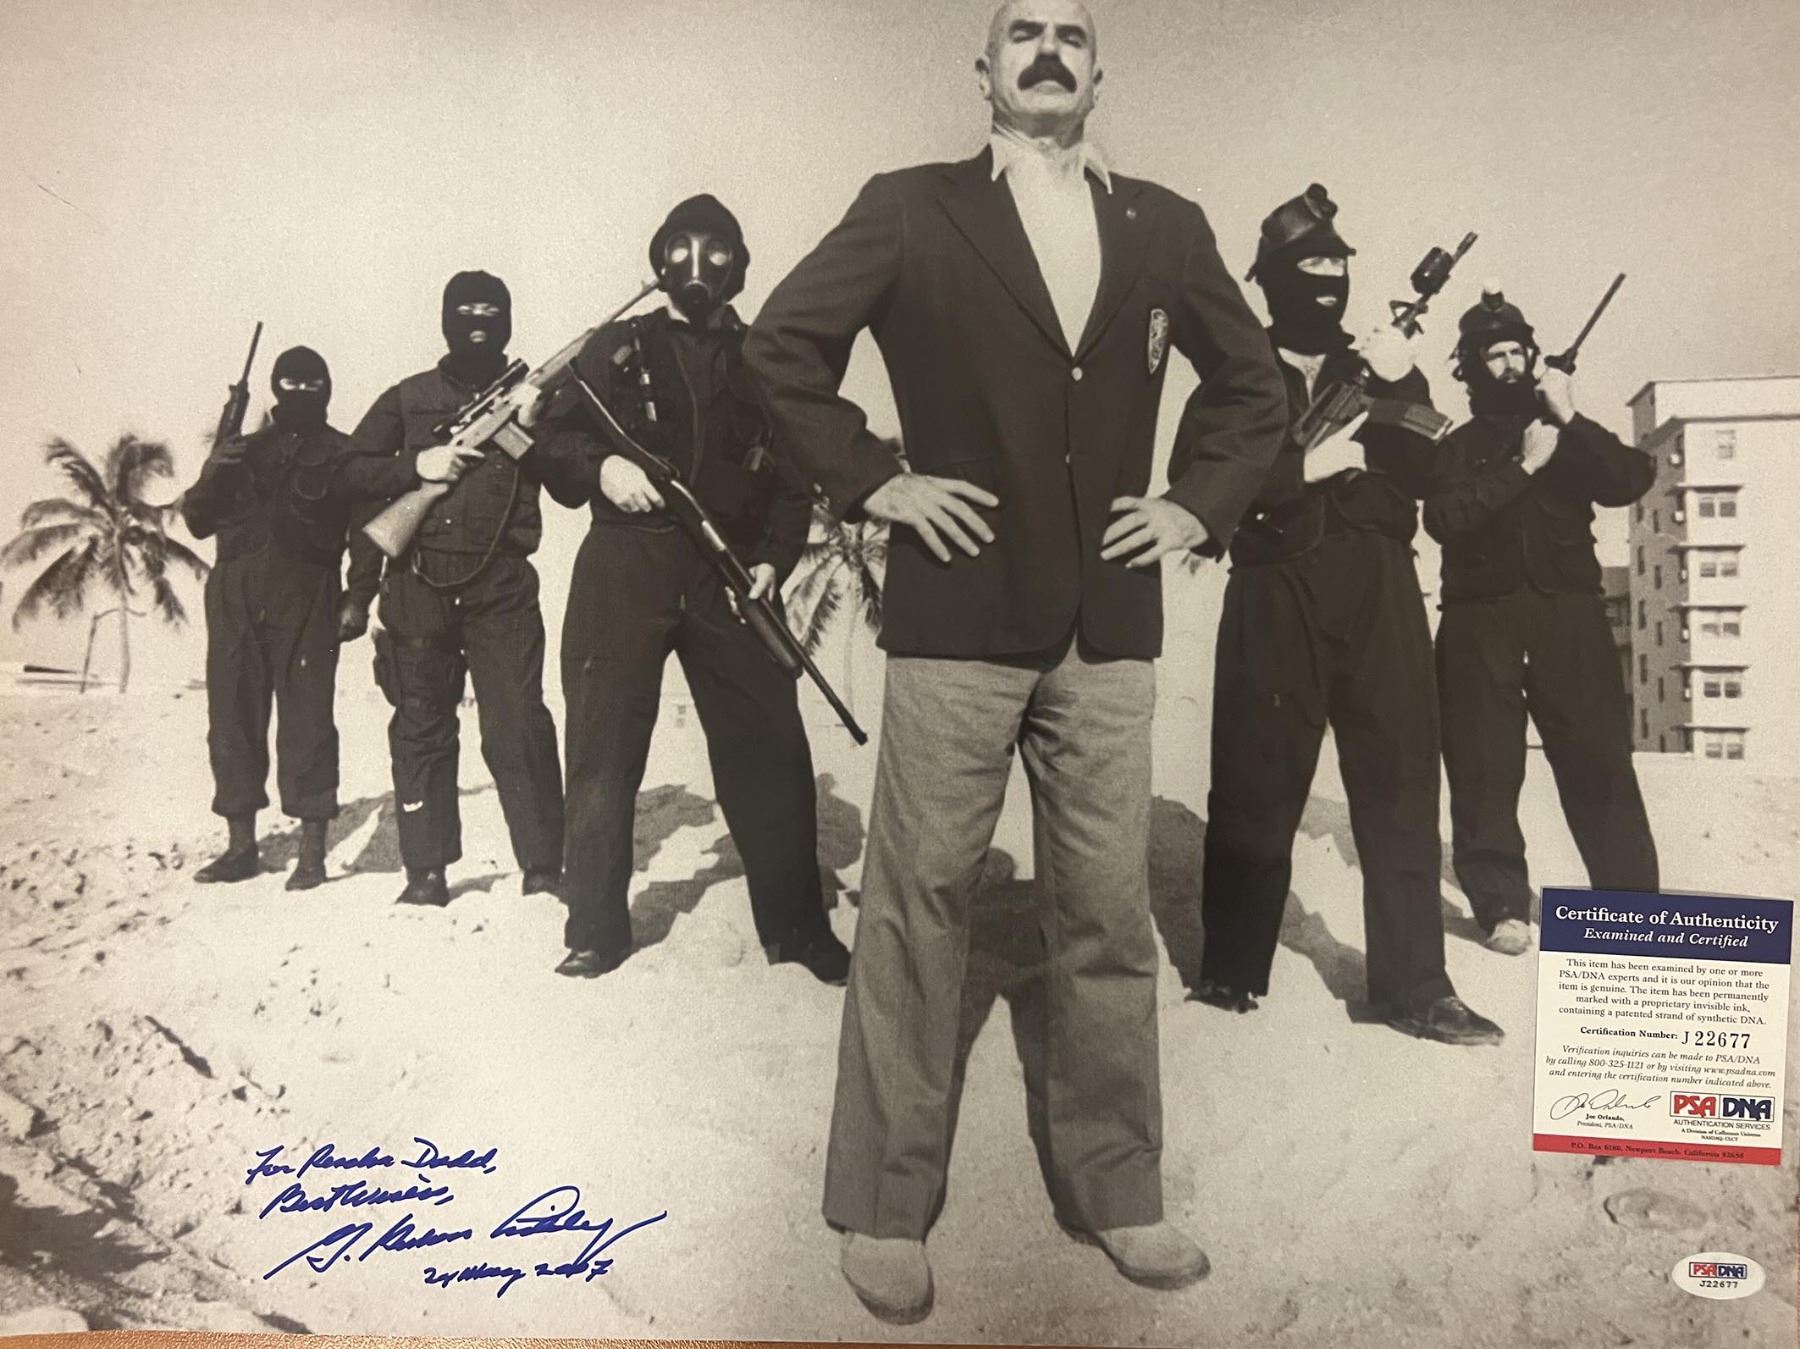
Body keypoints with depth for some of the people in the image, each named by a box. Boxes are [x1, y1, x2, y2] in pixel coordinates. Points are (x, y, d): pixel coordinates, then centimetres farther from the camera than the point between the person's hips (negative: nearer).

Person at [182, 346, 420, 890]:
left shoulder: (341, 455, 7)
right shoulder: (242, 450, 18)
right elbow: (197, 519, 13)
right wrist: (217, 474, -6)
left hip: (305, 604, -4)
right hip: (236, 603, 4)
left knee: (307, 720, -7)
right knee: (232, 720, 5)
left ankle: (312, 851, -2)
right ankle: (242, 846, 15)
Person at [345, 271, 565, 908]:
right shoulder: (409, 397, 13)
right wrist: (414, 465, -8)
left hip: (503, 584, -1)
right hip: (419, 584, 2)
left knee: (518, 726, -10)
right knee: (421, 728, 4)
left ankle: (544, 868, -4)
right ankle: (425, 872, 11)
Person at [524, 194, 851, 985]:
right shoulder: (617, 349, 13)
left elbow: (794, 477, 11)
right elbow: (551, 435, 11)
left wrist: (771, 561, -5)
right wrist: (600, 465, -11)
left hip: (730, 579, 1)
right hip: (624, 571, 0)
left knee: (769, 751, -1)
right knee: (604, 748, 0)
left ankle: (796, 927, 13)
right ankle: (596, 931, 13)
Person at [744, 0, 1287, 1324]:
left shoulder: (1166, 226, 12)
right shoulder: (911, 209, 3)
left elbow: (1254, 384, 21)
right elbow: (783, 342, 4)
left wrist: (1198, 505, 9)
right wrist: (870, 479, -3)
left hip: (1109, 629, 3)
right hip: (957, 617, -3)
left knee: (1110, 917, 8)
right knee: (917, 910, 2)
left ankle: (1116, 1192, 24)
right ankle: (886, 1207, 16)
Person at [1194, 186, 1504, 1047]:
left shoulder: (1377, 368, 17)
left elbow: (1431, 473, 4)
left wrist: (1402, 389, -9)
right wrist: (1307, 466, -13)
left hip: (1379, 594, 3)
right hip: (1277, 598, -3)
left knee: (1401, 785, 0)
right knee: (1256, 791, 2)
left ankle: (1414, 986, 6)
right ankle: (1232, 970, 15)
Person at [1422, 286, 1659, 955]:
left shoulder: (1568, 435, 18)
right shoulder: (1455, 446, 13)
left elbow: (1632, 479, -1)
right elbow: (1445, 518, -7)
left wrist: (1572, 420, -9)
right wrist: (1522, 467, -11)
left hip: (1569, 613, 1)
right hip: (1480, 621, 0)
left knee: (1600, 761, -4)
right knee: (1485, 770, -3)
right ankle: (1502, 906, 3)